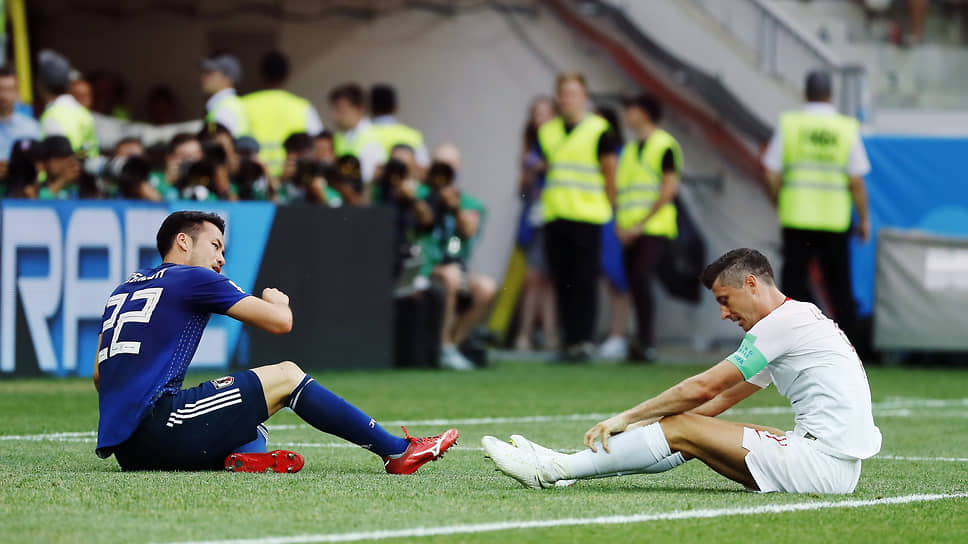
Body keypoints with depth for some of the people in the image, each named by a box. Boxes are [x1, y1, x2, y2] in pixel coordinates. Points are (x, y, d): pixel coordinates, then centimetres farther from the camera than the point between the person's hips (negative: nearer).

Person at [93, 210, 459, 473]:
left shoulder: (123, 289, 23)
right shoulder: (192, 279, 1)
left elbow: (98, 376, 26)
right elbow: (280, 322, -1)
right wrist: (277, 300, 22)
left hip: (123, 449, 8)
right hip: (155, 427, -8)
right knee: (286, 376, 2)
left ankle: (247, 456, -10)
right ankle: (398, 452, 5)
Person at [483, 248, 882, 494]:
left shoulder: (785, 321, -10)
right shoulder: (799, 319, 21)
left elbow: (703, 388, -12)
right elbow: (723, 398, 23)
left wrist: (627, 418, -4)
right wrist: (642, 425, 18)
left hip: (824, 461, -9)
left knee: (682, 431, -8)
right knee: (690, 430, 8)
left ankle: (552, 471, -2)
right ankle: (565, 466, 11)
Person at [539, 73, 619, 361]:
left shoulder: (599, 130, -2)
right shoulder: (547, 132, 13)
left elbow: (610, 173, 0)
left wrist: (603, 206, 0)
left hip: (586, 218, -5)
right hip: (555, 216, 5)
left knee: (583, 281, -7)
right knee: (561, 281, 4)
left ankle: (583, 340, -5)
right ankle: (570, 340, 9)